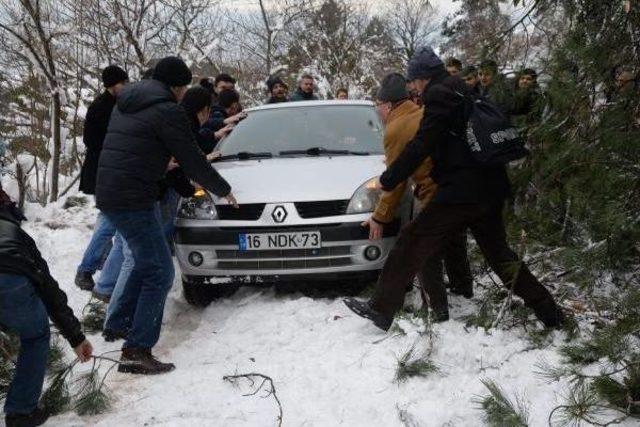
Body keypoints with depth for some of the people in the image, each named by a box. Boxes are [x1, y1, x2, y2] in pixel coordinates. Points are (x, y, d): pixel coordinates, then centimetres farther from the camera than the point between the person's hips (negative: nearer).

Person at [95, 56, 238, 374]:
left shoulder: (126, 104, 17)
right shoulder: (167, 111, -11)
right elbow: (191, 159, -7)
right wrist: (223, 189, 7)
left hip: (109, 194, 10)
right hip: (133, 200, -9)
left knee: (147, 262, 24)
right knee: (159, 273, -6)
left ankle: (121, 321, 31)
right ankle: (136, 351, -8)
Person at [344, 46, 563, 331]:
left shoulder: (439, 95, -9)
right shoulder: (465, 92, 20)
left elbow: (422, 146, -15)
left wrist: (388, 180, -10)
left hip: (460, 191, -9)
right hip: (491, 189, 9)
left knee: (411, 244, -4)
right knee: (498, 252, 19)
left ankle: (382, 309, -2)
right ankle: (548, 312, 21)